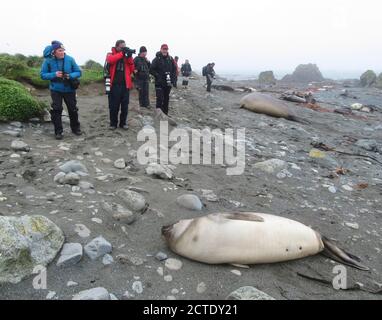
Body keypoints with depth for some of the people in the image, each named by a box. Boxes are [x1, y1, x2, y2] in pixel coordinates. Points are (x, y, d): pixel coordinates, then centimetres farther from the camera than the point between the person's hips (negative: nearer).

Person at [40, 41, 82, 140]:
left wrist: (70, 76, -23)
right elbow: (43, 75, -7)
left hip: (69, 89, 1)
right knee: (56, 110, -1)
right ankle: (58, 131, 9)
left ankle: (75, 128, 30)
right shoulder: (48, 61, -10)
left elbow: (78, 72, -3)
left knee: (73, 109, 11)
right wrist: (54, 75, -23)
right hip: (56, 90, -1)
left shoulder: (70, 59, -9)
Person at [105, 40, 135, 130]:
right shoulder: (111, 54, 6)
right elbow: (110, 60, -19)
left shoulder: (127, 56, 12)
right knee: (114, 105, 3)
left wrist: (129, 57, -7)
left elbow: (132, 70, 5)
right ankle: (113, 123, 14)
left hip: (125, 84, 3)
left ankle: (123, 123, 18)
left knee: (125, 105, 7)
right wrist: (122, 53, -19)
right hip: (114, 84, -2)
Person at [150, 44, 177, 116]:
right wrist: (158, 76, -14)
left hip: (168, 83, 4)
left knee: (166, 99, 11)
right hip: (159, 83, -4)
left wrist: (172, 79, 1)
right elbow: (151, 70, -5)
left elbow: (174, 70, 12)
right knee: (160, 98, -13)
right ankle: (158, 113, -4)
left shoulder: (170, 59, 8)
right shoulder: (157, 59, -3)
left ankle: (165, 113, 21)